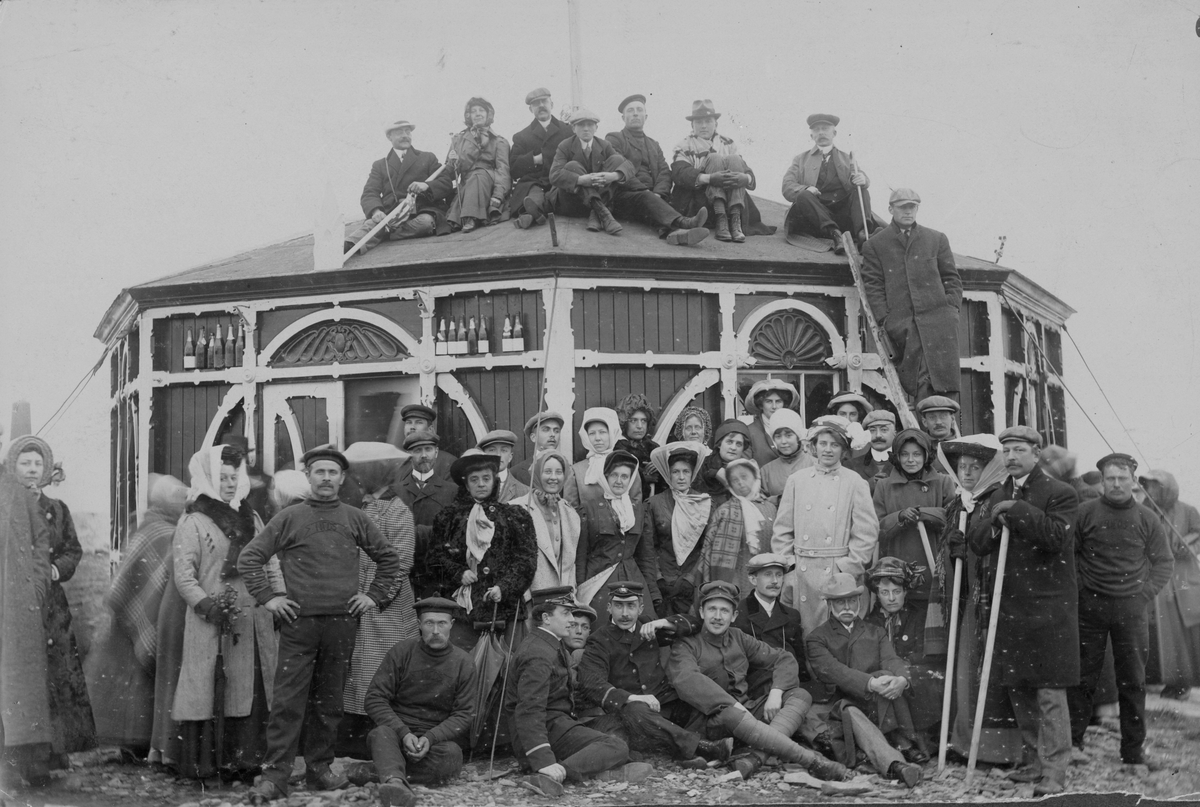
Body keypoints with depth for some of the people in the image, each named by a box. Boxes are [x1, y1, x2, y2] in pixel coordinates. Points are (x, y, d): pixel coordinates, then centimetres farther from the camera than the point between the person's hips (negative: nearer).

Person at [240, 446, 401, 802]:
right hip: (298, 623, -2)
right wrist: (267, 597, -2)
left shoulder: (355, 519, 9)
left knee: (329, 701, 9)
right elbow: (249, 558, 5)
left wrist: (374, 595, 9)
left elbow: (388, 558, 18)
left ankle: (319, 768, 19)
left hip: (342, 623, 2)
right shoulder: (289, 518, 3)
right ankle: (275, 775, -3)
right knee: (288, 701, -5)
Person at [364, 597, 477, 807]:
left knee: (452, 755, -33)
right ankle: (396, 785, -64)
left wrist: (430, 738, -18)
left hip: (437, 737, 1)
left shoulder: (463, 662, 1)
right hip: (397, 730, -1)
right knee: (381, 734, -36)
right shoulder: (401, 651, -1)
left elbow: (463, 715, 1)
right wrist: (403, 733, -19)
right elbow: (374, 698, -4)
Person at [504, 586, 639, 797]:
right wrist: (545, 762, -37)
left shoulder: (552, 645, 16)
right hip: (549, 729, -11)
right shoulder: (538, 655, -19)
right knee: (616, 747, -23)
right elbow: (529, 712, -29)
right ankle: (549, 775, -39)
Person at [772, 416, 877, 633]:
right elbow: (781, 531, 10)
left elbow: (867, 533, 0)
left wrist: (847, 568, -7)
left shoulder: (854, 483, 3)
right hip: (800, 573, 2)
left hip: (838, 573, -2)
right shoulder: (796, 480, 9)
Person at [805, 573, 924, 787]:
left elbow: (891, 660, 2)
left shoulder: (875, 632, 22)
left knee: (887, 674, -27)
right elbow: (831, 671, -11)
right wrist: (871, 683, -28)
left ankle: (901, 742, -33)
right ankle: (894, 764, -59)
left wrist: (901, 678, -25)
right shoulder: (817, 638, 9)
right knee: (850, 713, -38)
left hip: (877, 706, 3)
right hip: (840, 704, -3)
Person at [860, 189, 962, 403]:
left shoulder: (936, 239, 19)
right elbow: (873, 285, 7)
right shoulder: (874, 245, 14)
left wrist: (951, 309, 3)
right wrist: (884, 319, -5)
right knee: (919, 382, -12)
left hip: (937, 317, 2)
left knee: (943, 377, -10)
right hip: (902, 324, -2)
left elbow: (952, 278, 18)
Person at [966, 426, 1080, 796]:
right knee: (1018, 690, 13)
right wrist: (995, 522, -13)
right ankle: (1035, 760, 26)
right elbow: (976, 542, 6)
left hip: (1049, 607, -7)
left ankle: (1054, 772, -3)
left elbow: (1056, 537, -18)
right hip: (1010, 606, 7)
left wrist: (1018, 511, -19)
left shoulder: (1060, 493, -4)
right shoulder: (996, 497, 15)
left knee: (1050, 693, -6)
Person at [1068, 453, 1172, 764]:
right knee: (1083, 677, 2)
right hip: (1090, 606, -1)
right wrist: (1079, 587, -2)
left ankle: (1133, 750, 13)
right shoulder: (1085, 513, 0)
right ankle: (1072, 743, 9)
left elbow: (1164, 562, 11)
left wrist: (1146, 592, 1)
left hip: (1132, 608, 1)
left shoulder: (1147, 519, 4)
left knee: (1133, 680, 5)